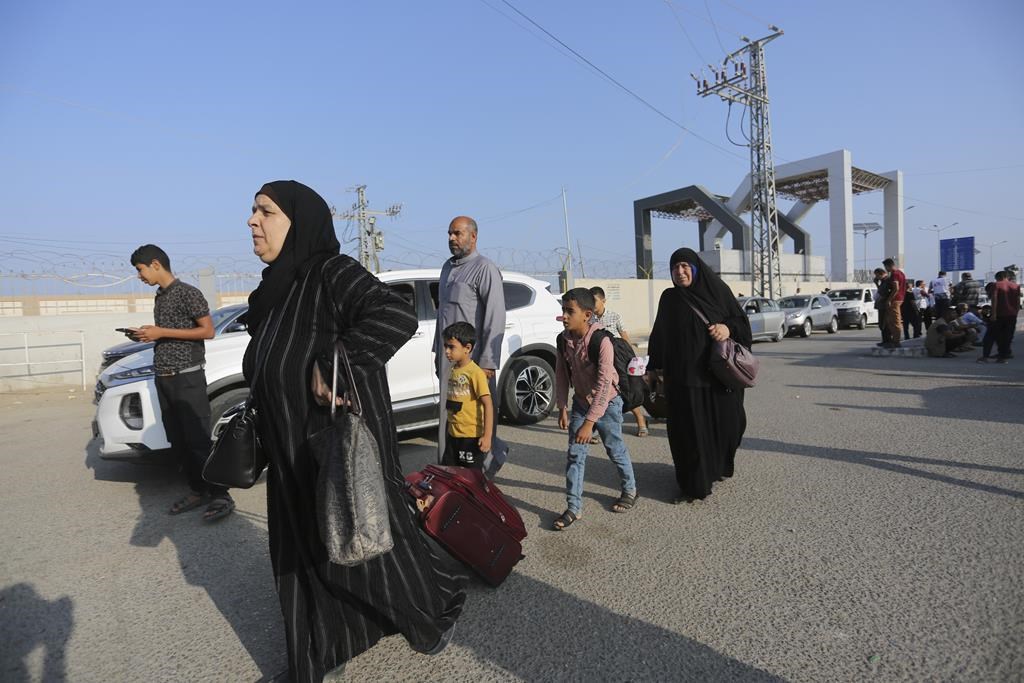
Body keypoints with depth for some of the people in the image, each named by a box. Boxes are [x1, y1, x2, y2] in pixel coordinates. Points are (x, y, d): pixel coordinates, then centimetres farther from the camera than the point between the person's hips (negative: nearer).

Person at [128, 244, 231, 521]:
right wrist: (146, 334, 5)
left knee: (198, 440, -8)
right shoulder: (159, 298, 17)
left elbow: (207, 331, -13)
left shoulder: (187, 293, -8)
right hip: (163, 379, 8)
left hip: (187, 377, -8)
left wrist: (162, 332, -15)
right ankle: (198, 490, 18)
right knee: (178, 442, 9)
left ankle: (220, 496, -2)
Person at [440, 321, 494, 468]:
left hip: (471, 436, -8)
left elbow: (488, 405, -21)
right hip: (453, 434, 8)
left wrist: (487, 436, -24)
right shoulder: (453, 370, 6)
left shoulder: (476, 373, -18)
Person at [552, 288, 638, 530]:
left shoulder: (602, 341, -28)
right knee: (574, 455, 2)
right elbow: (561, 375, 1)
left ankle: (629, 490, 39)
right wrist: (562, 407, -2)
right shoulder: (563, 340, -10)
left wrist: (589, 421, -30)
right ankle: (574, 507, 12)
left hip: (607, 404, -4)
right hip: (580, 403, 5)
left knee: (616, 450, 13)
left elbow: (604, 384, -30)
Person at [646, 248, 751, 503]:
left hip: (720, 373, 1)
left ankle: (719, 467, 36)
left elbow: (741, 320, 7)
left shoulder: (717, 290, 3)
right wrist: (653, 368, 9)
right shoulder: (669, 298, 6)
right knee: (690, 429, 1)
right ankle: (694, 483, 13)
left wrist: (728, 328, -15)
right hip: (683, 376, 0)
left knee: (725, 422, 8)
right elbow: (659, 335, 11)